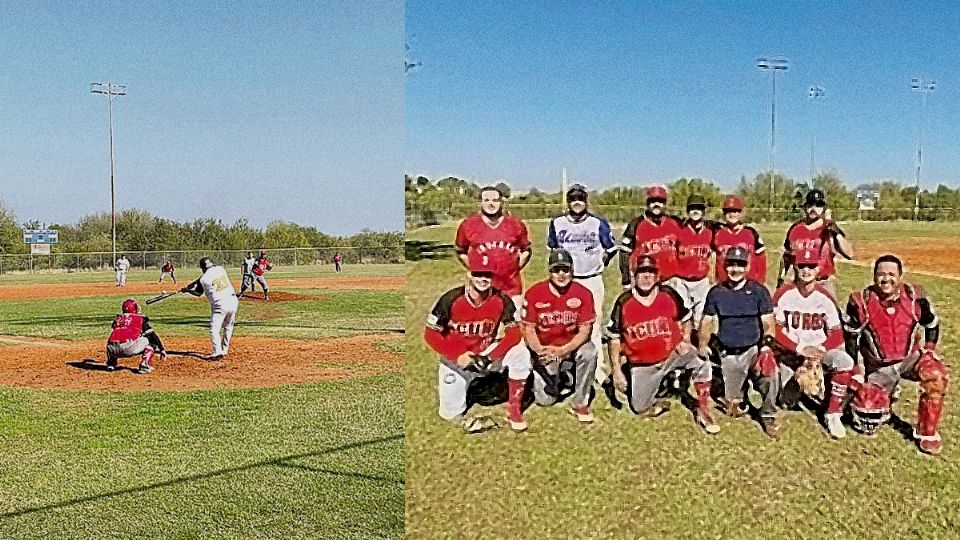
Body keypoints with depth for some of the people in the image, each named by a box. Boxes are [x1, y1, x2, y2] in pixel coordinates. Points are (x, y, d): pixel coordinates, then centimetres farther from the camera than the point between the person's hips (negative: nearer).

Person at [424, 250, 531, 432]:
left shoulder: (501, 300, -15)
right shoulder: (451, 299, -19)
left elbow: (514, 333, -14)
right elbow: (430, 334, -14)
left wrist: (493, 356, -28)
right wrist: (457, 356, -22)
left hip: (486, 354, 1)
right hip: (455, 360, -1)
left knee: (520, 353, -25)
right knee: (451, 413, -3)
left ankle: (514, 409, -10)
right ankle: (444, 385, 32)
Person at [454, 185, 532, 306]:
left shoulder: (516, 224, 4)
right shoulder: (468, 225, 0)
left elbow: (526, 250, 16)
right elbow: (460, 251, 12)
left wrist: (517, 267, 5)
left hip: (512, 287, 1)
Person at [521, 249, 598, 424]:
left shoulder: (583, 293, -10)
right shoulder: (534, 293, -10)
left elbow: (585, 330, -13)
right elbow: (529, 330, -8)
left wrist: (563, 350, -28)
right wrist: (540, 350, -28)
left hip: (572, 346, 0)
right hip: (544, 349, 1)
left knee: (589, 352, -35)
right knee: (545, 399, -10)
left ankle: (580, 404, -16)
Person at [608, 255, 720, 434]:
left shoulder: (669, 295, -9)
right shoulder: (624, 303, -11)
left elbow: (684, 320, 10)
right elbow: (615, 339, -3)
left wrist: (686, 340, -8)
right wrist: (617, 371, -4)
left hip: (672, 354, 0)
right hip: (642, 365, 0)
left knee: (701, 365, -25)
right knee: (640, 408, -1)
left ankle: (703, 411, -8)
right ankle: (658, 404, 33)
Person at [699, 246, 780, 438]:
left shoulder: (758, 291, -3)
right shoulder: (716, 292, 2)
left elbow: (768, 322, -5)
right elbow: (707, 321, 7)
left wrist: (766, 346, -18)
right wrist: (703, 344, -5)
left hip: (753, 349, -1)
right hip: (728, 354, 1)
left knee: (770, 373, -32)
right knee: (733, 407, 0)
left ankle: (768, 416, -8)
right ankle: (740, 389, 35)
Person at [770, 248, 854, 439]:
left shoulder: (825, 298, -2)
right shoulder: (783, 295, -6)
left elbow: (837, 335, -3)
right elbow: (777, 332, -10)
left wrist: (819, 351, -21)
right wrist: (801, 349, -21)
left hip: (819, 350, 0)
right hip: (789, 351, 0)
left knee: (844, 361, -31)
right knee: (783, 403, -4)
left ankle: (833, 415, -19)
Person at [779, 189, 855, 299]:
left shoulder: (830, 229, -5)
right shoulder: (795, 229, 4)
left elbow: (849, 254, -18)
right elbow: (786, 258, 15)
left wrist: (836, 231, -25)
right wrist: (780, 282, 12)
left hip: (825, 284, -3)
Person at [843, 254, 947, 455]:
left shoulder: (915, 297, -11)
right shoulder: (861, 301, -15)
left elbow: (932, 324, 7)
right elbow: (850, 336, -5)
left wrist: (929, 348, -4)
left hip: (910, 357, 0)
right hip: (878, 366, 0)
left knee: (936, 375, -31)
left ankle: (927, 432, -13)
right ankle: (889, 391, 33)